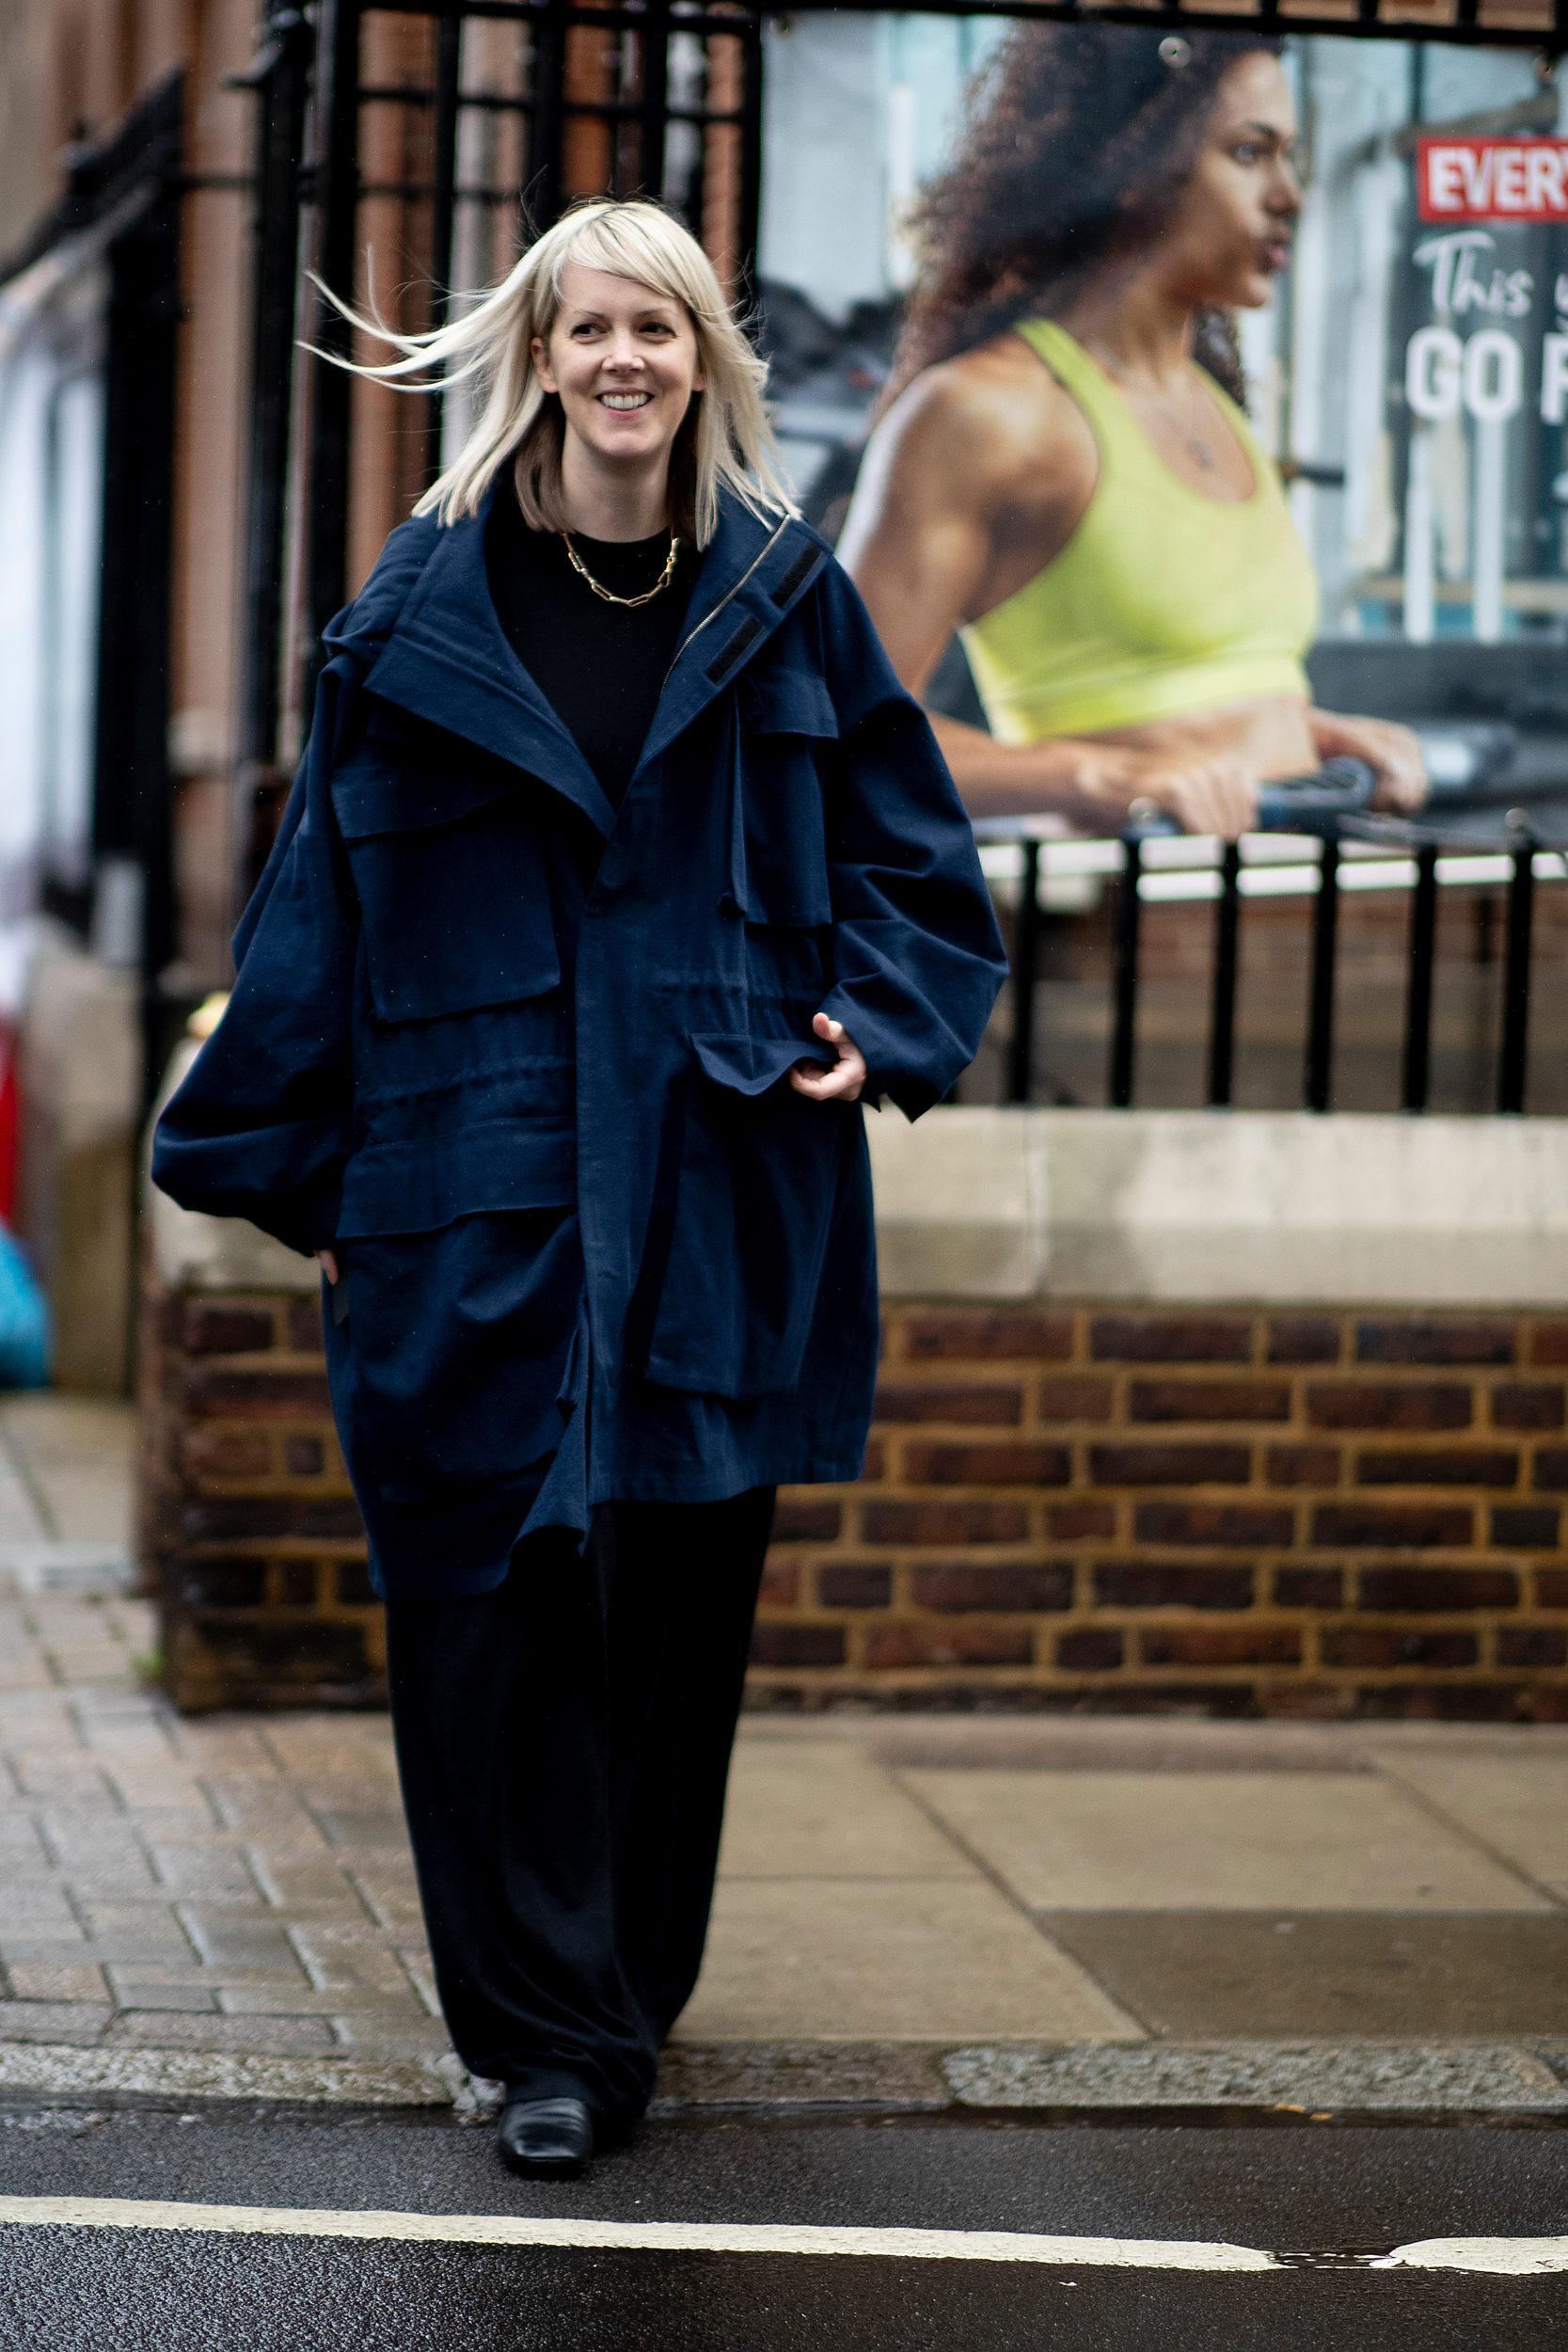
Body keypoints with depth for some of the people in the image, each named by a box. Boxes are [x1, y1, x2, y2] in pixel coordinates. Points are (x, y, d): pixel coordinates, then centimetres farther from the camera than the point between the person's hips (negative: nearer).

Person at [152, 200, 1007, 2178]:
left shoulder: (784, 599, 7)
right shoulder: (427, 606, 4)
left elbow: (907, 846, 14)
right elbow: (323, 890, 6)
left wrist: (880, 1026, -4)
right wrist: (292, 1163, 4)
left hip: (719, 1178, 1)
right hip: (479, 1180, -1)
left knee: (682, 1588, 7)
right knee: (496, 1587, -4)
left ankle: (629, 1987, 23)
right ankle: (552, 2031, 3)